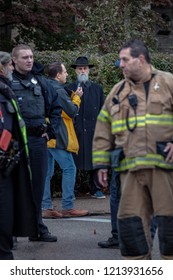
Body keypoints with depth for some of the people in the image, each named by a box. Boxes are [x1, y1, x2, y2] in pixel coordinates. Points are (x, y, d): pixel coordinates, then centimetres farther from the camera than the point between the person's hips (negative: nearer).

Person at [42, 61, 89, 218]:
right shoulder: (59, 91, -13)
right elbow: (72, 111, -10)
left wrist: (72, 96, 17)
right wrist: (77, 98, 5)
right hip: (57, 138, -9)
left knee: (47, 172, 8)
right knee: (69, 169, -3)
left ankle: (46, 207, 7)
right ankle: (68, 207, -5)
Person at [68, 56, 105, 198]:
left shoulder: (97, 89, 15)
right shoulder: (69, 89, 7)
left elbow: (103, 110, 13)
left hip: (93, 129, 2)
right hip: (75, 130, -2)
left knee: (94, 159, 4)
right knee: (73, 161, -3)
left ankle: (96, 189, 11)